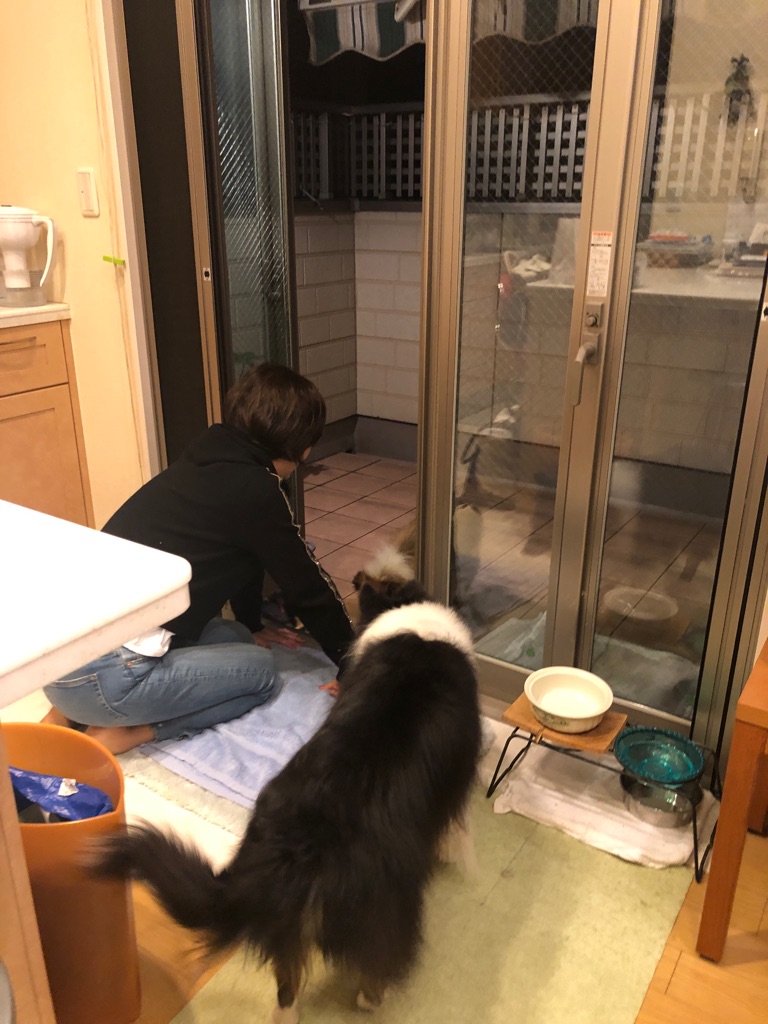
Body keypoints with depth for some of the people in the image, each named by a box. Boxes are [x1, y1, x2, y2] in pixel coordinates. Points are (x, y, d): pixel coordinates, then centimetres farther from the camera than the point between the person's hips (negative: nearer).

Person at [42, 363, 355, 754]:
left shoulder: (209, 461, 15)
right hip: (102, 675, -9)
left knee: (234, 636, 22)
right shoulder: (256, 491, -10)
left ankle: (71, 710, 15)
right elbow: (308, 587, 1)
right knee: (260, 667, 8)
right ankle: (121, 733, -2)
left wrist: (254, 626, 44)